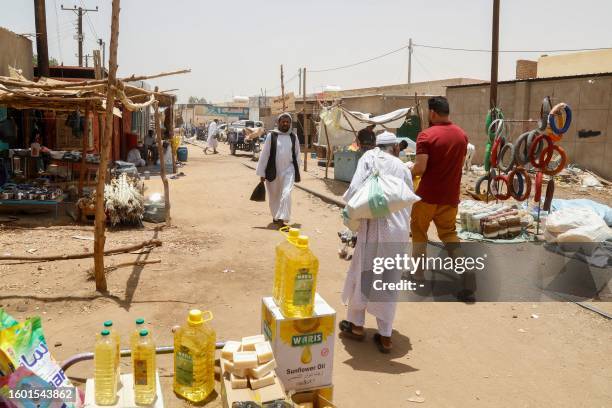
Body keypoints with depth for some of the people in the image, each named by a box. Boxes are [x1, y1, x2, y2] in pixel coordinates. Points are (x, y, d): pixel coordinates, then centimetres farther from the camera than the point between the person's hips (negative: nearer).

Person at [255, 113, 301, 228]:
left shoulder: (293, 137, 4)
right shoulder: (271, 136, -5)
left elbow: (297, 155, 11)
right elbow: (264, 154, -3)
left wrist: (297, 173, 11)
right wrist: (261, 172, -5)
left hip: (288, 170, 0)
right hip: (273, 171, 0)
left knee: (286, 194, -17)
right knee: (274, 196, 13)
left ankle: (282, 219, -17)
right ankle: (276, 217, 34)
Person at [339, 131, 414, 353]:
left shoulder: (370, 157, 2)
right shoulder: (403, 168, 12)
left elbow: (356, 189, -11)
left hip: (374, 227, -3)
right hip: (400, 230, 3)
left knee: (361, 276, 15)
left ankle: (356, 325, 29)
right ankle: (385, 336, 19)